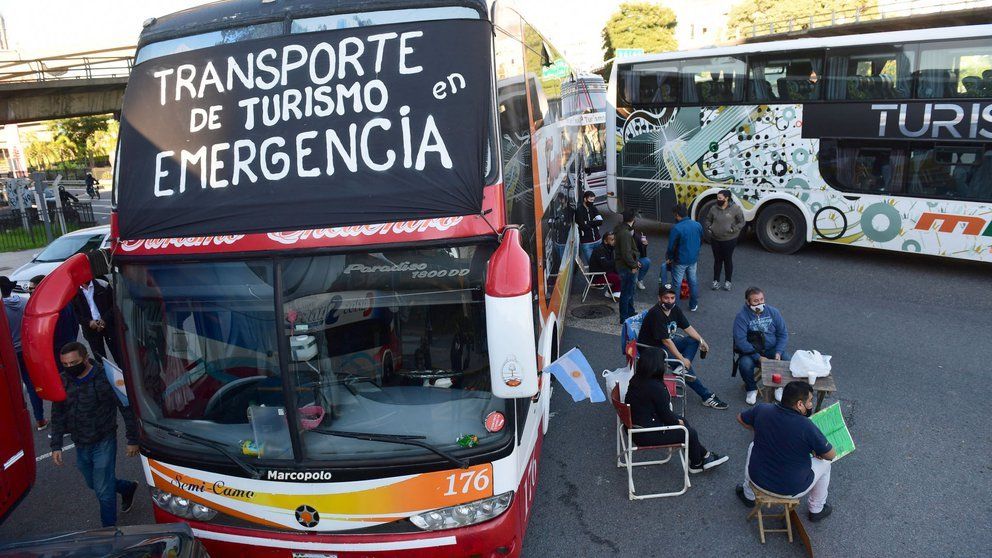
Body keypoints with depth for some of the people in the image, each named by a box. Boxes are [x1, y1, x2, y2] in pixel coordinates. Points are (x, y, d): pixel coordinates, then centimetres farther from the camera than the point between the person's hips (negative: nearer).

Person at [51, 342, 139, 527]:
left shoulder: (106, 378, -18)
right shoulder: (63, 382, -2)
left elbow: (127, 409, -12)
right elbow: (57, 416, 9)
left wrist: (132, 440, -9)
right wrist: (56, 446, 5)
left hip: (103, 444, -6)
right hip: (80, 447, 6)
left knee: (104, 491, -1)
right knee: (94, 484, 22)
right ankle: (128, 488, 48)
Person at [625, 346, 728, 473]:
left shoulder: (636, 380, 0)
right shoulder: (656, 387, -28)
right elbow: (665, 415, -17)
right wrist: (678, 422, 2)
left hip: (635, 425, 9)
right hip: (647, 435, -9)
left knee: (682, 421, 21)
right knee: (691, 433, 7)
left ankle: (705, 455, 32)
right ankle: (696, 465, 33)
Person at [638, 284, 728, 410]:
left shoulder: (675, 309, -2)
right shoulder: (656, 314, -28)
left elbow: (688, 327, 7)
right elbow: (666, 341, -27)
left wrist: (701, 341, -8)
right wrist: (682, 359, -24)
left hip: (668, 341, 9)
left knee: (693, 341, -4)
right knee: (684, 363, -21)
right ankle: (707, 396, -12)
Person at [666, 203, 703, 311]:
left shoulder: (676, 228, -23)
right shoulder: (698, 225, -4)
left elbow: (671, 246, -17)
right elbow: (701, 242, 10)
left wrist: (669, 258, 0)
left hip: (680, 261, -5)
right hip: (693, 259, 6)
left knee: (677, 283, 8)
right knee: (693, 281, 18)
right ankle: (694, 305, 29)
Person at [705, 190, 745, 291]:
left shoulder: (735, 208, -10)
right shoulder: (714, 208, -1)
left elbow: (741, 222, -4)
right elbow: (708, 220, 14)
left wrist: (733, 229, -16)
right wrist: (709, 228, -2)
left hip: (729, 240, -3)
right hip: (715, 240, 3)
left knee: (728, 260, 10)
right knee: (717, 260, 13)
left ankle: (728, 281, 24)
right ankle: (716, 281, 24)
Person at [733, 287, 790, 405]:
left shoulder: (773, 312, 1)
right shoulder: (741, 317, -12)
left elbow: (783, 334, 4)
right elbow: (740, 341, -19)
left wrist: (778, 353, -11)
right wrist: (758, 357, -24)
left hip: (772, 349, 3)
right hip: (751, 352, -3)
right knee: (745, 364, -33)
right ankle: (752, 389, -1)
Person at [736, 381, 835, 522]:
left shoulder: (762, 410, -13)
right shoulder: (807, 427, -25)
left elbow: (741, 419, 9)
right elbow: (831, 455, -10)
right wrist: (816, 451, 11)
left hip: (758, 479, 3)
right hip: (792, 490, -3)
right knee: (824, 463, 22)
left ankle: (749, 495, 46)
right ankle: (817, 509, 41)